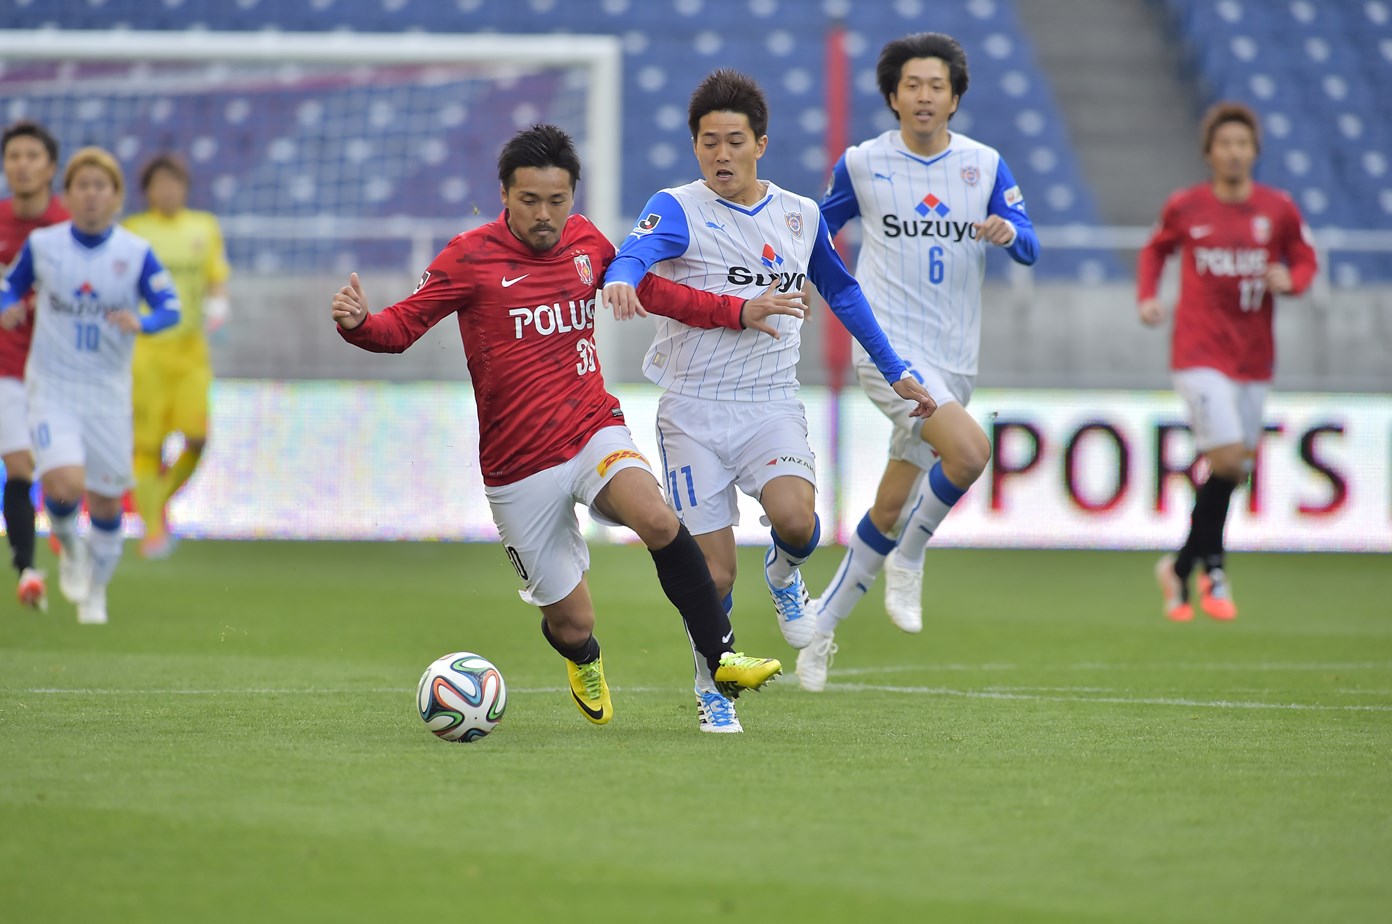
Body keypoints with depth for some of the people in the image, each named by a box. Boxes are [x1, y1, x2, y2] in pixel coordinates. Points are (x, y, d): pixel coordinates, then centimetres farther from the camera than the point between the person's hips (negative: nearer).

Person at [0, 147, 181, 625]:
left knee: (106, 499, 6)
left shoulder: (136, 253, -3)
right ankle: (69, 545, 12)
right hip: (52, 387, -1)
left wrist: (141, 322, -28)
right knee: (64, 484, -22)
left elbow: (170, 307, -6)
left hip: (108, 392, 1)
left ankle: (95, 590, 28)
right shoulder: (41, 245, -1)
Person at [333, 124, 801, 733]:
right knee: (571, 622, 3)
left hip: (594, 431, 2)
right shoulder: (471, 257, -8)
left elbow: (649, 288, 24)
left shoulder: (585, 242, 6)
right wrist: (357, 323, -30)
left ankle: (721, 658, -18)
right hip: (518, 466, -2)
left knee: (658, 521, -31)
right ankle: (584, 661, 42)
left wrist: (737, 312, 24)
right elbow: (401, 327, -8)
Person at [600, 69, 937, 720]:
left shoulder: (800, 216, 8)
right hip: (694, 410, -2)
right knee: (714, 575, -3)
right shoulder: (680, 209, -6)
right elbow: (638, 248, -29)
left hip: (771, 404, 2)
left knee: (795, 520, -26)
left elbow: (841, 292, 24)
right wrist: (622, 279, -53)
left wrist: (895, 372, 26)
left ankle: (783, 573, 10)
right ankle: (711, 686, 23)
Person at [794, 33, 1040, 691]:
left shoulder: (985, 165, 6)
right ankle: (908, 561, -6)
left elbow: (1029, 247, -1)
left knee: (890, 512, 8)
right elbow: (815, 229, 17)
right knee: (970, 449, -28)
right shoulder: (861, 164, 1)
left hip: (953, 357, 4)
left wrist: (1007, 232, -22)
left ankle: (820, 630, 23)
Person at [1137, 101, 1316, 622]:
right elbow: (1155, 250, 17)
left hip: (1253, 359, 3)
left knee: (1234, 471, 6)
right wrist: (1147, 297, 1)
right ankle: (1212, 570, -2)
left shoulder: (1278, 211, 2)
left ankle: (1181, 567, 24)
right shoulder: (1185, 208, -1)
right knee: (1229, 458, -17)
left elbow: (1305, 261, 12)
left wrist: (1290, 281, -11)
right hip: (1199, 353, -3)